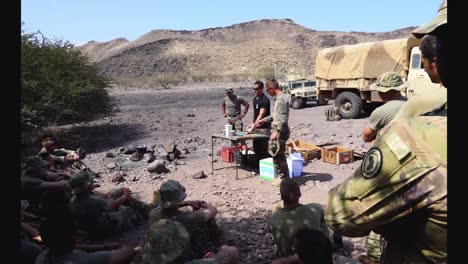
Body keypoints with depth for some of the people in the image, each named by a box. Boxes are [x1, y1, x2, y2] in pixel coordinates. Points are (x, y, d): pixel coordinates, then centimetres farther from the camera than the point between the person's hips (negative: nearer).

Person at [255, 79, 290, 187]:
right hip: (276, 129, 10)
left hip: (280, 131, -10)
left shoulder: (281, 99, -17)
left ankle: (284, 178, 9)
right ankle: (280, 176, 25)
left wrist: (276, 131, -25)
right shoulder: (278, 98, 15)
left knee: (278, 154, -3)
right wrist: (263, 120, 27)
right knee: (275, 153, 15)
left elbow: (283, 118, -23)